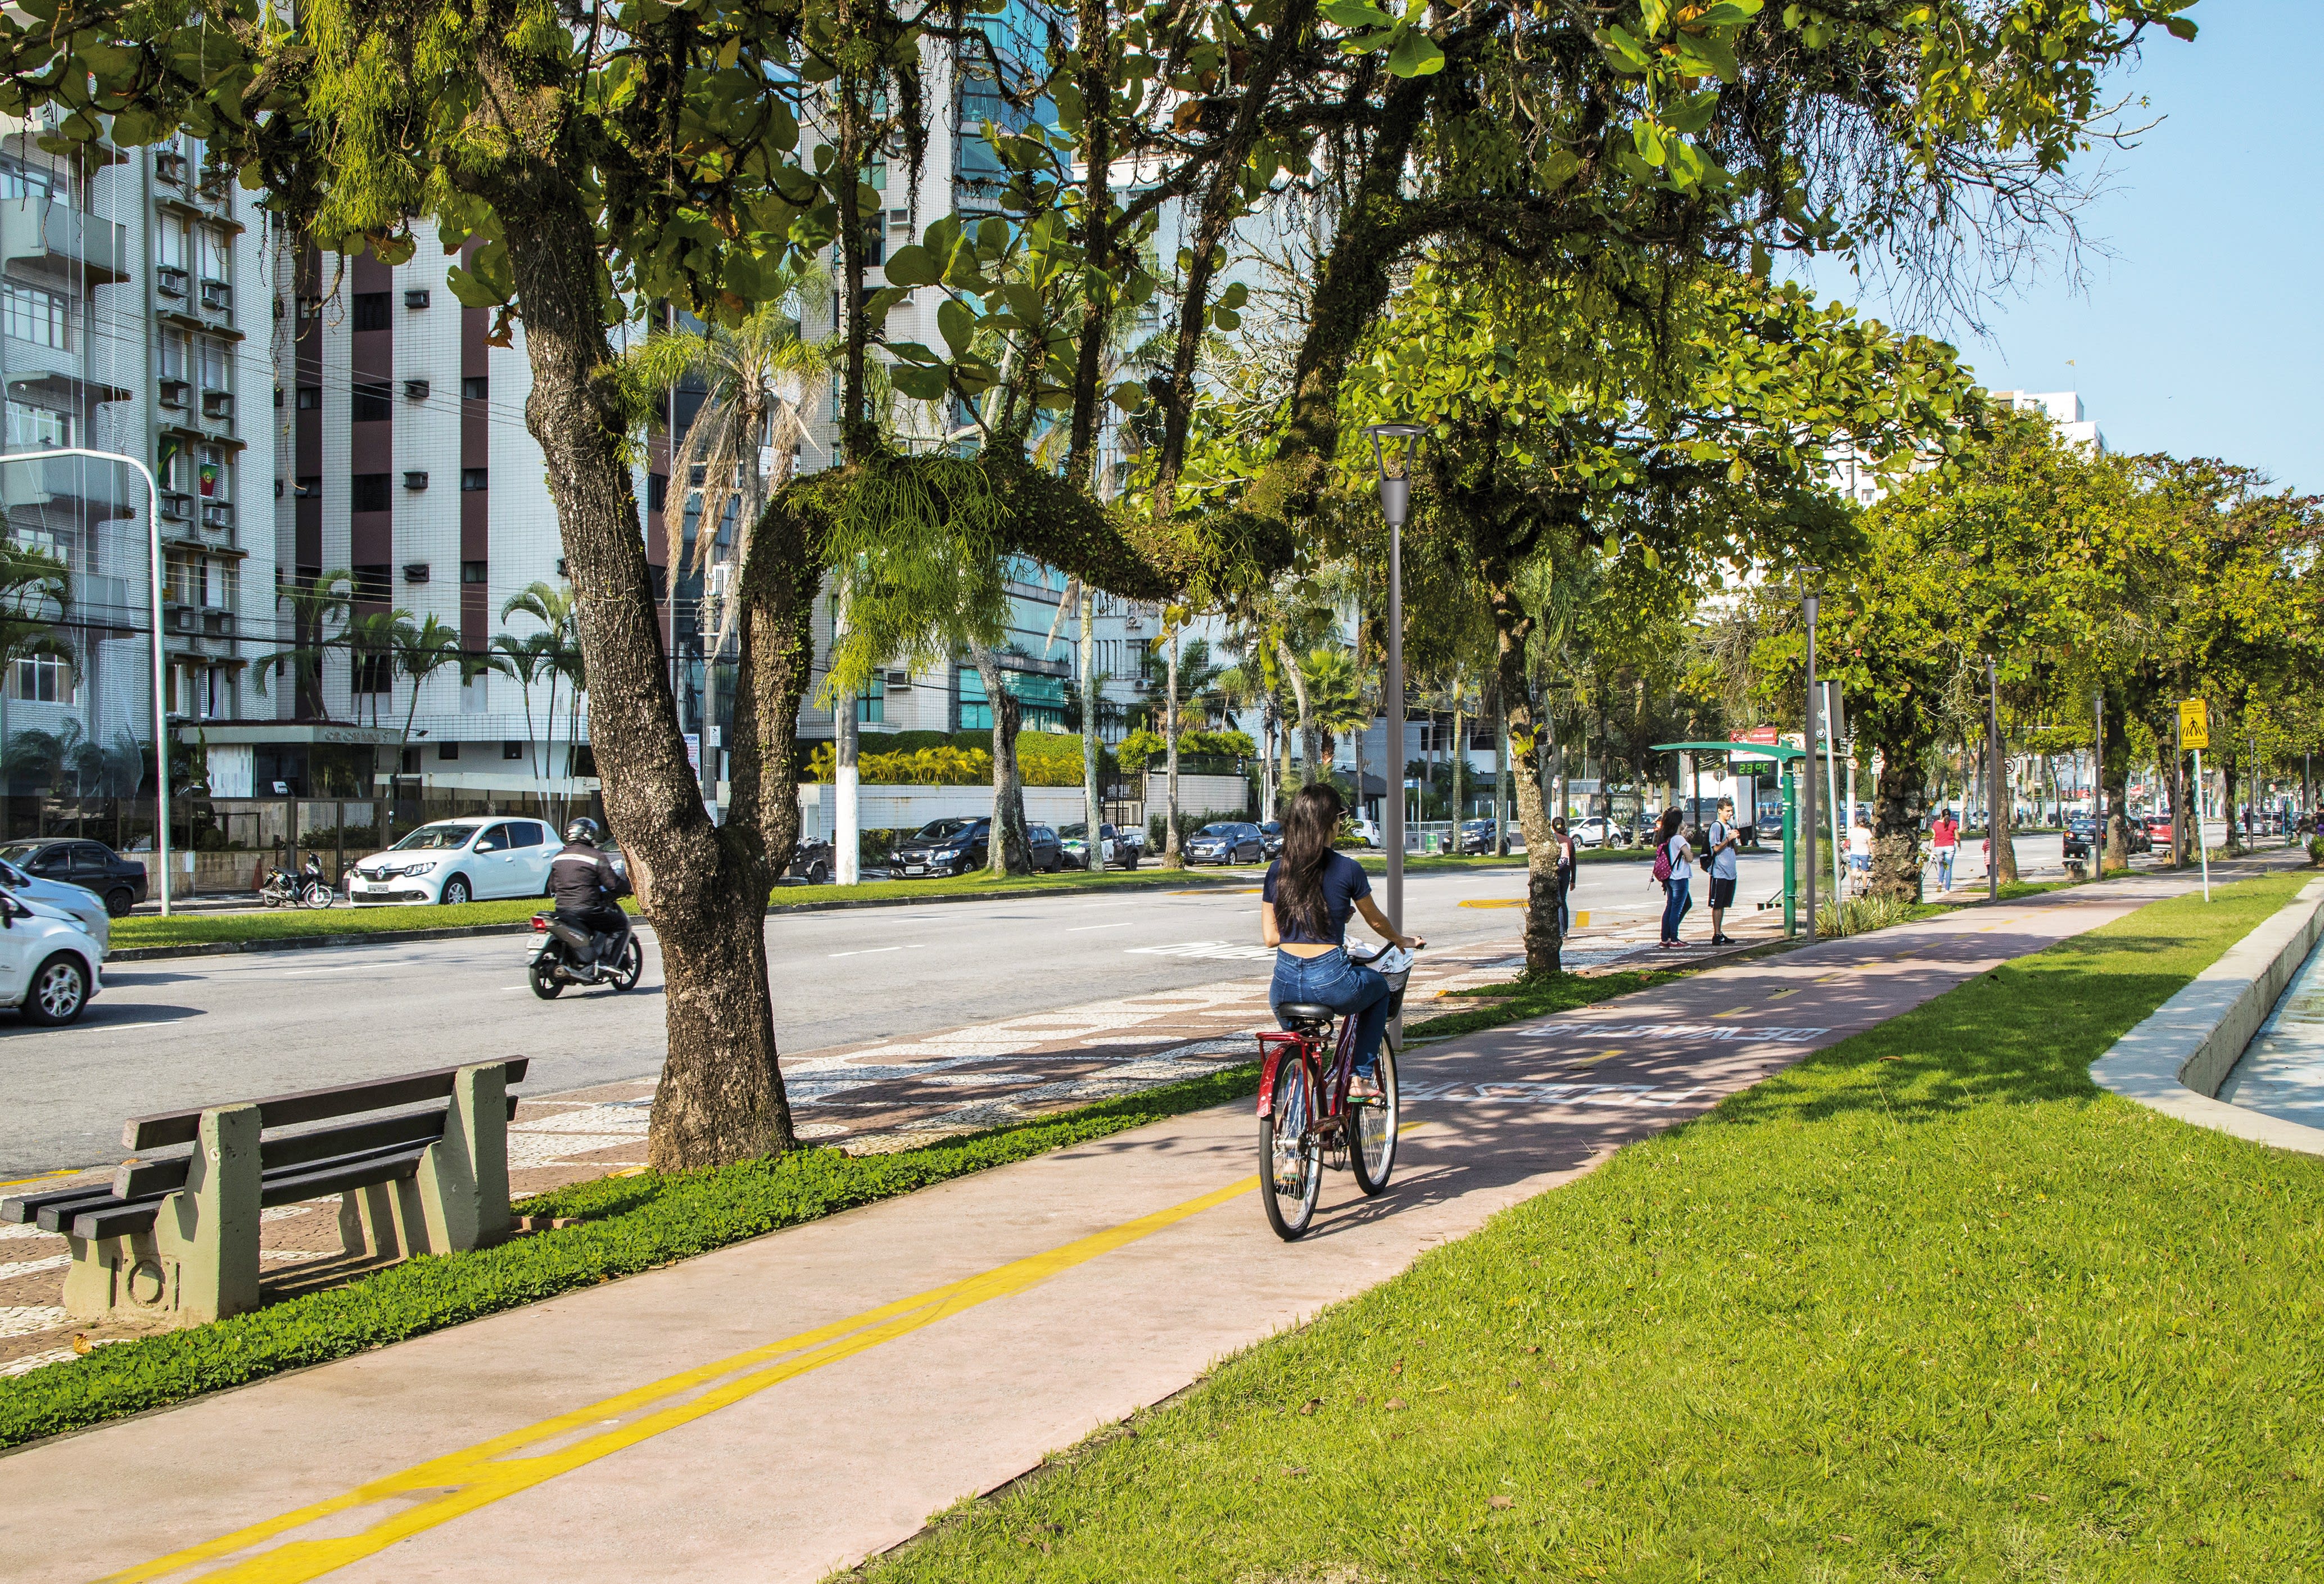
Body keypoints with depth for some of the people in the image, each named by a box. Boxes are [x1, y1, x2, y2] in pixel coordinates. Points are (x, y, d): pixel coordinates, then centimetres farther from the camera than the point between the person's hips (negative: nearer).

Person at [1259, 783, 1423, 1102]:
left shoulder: (1277, 870, 5)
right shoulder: (1347, 870, -5)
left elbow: (1270, 936, 9)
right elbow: (1376, 921, 12)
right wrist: (1402, 941, 34)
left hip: (1284, 985, 4)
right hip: (1330, 982, -4)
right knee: (1379, 986, 31)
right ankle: (1362, 1078, 26)